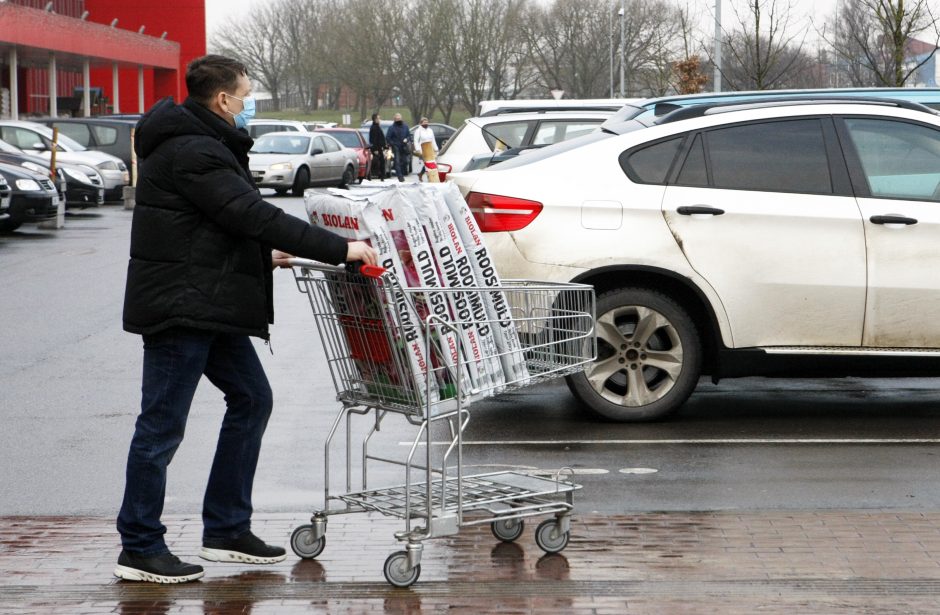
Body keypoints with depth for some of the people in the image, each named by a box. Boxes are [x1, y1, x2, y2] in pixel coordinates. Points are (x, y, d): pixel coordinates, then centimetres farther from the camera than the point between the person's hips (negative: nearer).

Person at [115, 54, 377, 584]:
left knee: (251, 399, 14)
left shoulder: (206, 145, 16)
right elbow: (253, 216, -24)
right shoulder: (192, 152, -18)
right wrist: (339, 249, -23)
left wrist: (264, 255, 24)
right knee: (163, 425, -4)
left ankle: (227, 530, 20)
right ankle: (140, 549, 5)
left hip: (211, 306, 11)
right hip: (179, 306, -11)